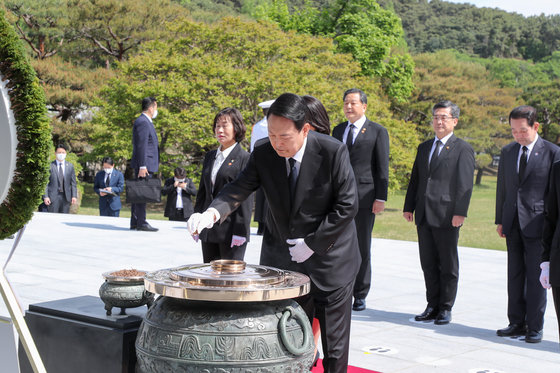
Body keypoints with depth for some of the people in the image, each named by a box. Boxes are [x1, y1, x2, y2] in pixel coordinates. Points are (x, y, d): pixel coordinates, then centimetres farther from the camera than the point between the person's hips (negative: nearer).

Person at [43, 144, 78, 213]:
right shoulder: (50, 165, 0)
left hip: (66, 197, 2)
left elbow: (73, 182, 9)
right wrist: (45, 196, -9)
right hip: (53, 197, -2)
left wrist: (74, 196, 0)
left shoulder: (70, 166, 9)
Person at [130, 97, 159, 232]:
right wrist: (142, 166, -23)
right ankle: (141, 223, -8)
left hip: (145, 165, 11)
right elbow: (141, 146, -19)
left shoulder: (146, 122, 20)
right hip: (144, 165, -11)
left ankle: (135, 222, 16)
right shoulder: (142, 122, -13)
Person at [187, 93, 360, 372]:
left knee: (334, 347, 6)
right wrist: (212, 213, -32)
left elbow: (347, 206, -14)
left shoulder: (333, 152, -18)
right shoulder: (263, 154, -8)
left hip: (330, 259, -3)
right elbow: (239, 189, -11)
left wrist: (312, 243, -15)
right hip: (289, 259, 4)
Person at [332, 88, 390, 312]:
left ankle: (360, 295, 13)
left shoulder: (378, 132, 1)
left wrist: (381, 198, -9)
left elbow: (382, 167, -2)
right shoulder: (338, 130, 15)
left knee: (362, 248, 4)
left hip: (364, 198, -4)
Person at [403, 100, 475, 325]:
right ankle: (433, 306, 19)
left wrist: (460, 213, -16)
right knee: (428, 263, 10)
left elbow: (465, 185, -9)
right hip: (424, 215, 6)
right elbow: (415, 180, 18)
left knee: (448, 265, 3)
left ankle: (446, 309, 12)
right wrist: (408, 207, 11)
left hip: (447, 217, -6)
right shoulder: (424, 148, 18)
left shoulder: (463, 149, -2)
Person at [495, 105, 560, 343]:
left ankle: (535, 327, 7)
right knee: (515, 275, 9)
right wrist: (500, 220, 12)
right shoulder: (507, 152, 12)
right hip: (513, 224, 5)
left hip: (537, 223, -5)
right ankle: (517, 323, 17)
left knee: (536, 277, -1)